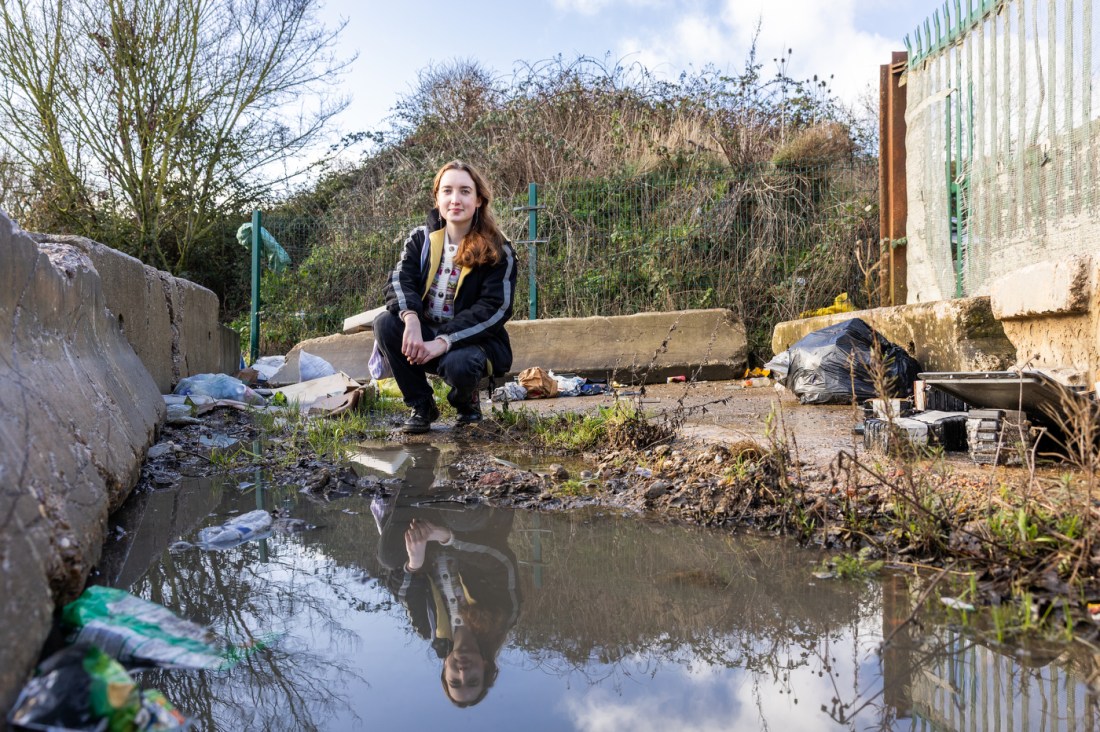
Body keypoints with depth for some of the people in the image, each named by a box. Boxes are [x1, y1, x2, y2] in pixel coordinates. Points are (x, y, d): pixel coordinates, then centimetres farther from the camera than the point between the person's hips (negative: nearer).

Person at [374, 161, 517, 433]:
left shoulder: (498, 251, -9)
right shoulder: (421, 239, 2)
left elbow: (494, 309, -17)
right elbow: (399, 281, -12)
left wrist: (444, 341, -29)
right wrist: (411, 319, -35)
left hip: (474, 339, -4)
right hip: (424, 333, 4)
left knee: (457, 364, -37)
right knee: (385, 323, -25)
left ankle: (466, 401, 4)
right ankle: (421, 406, -7)